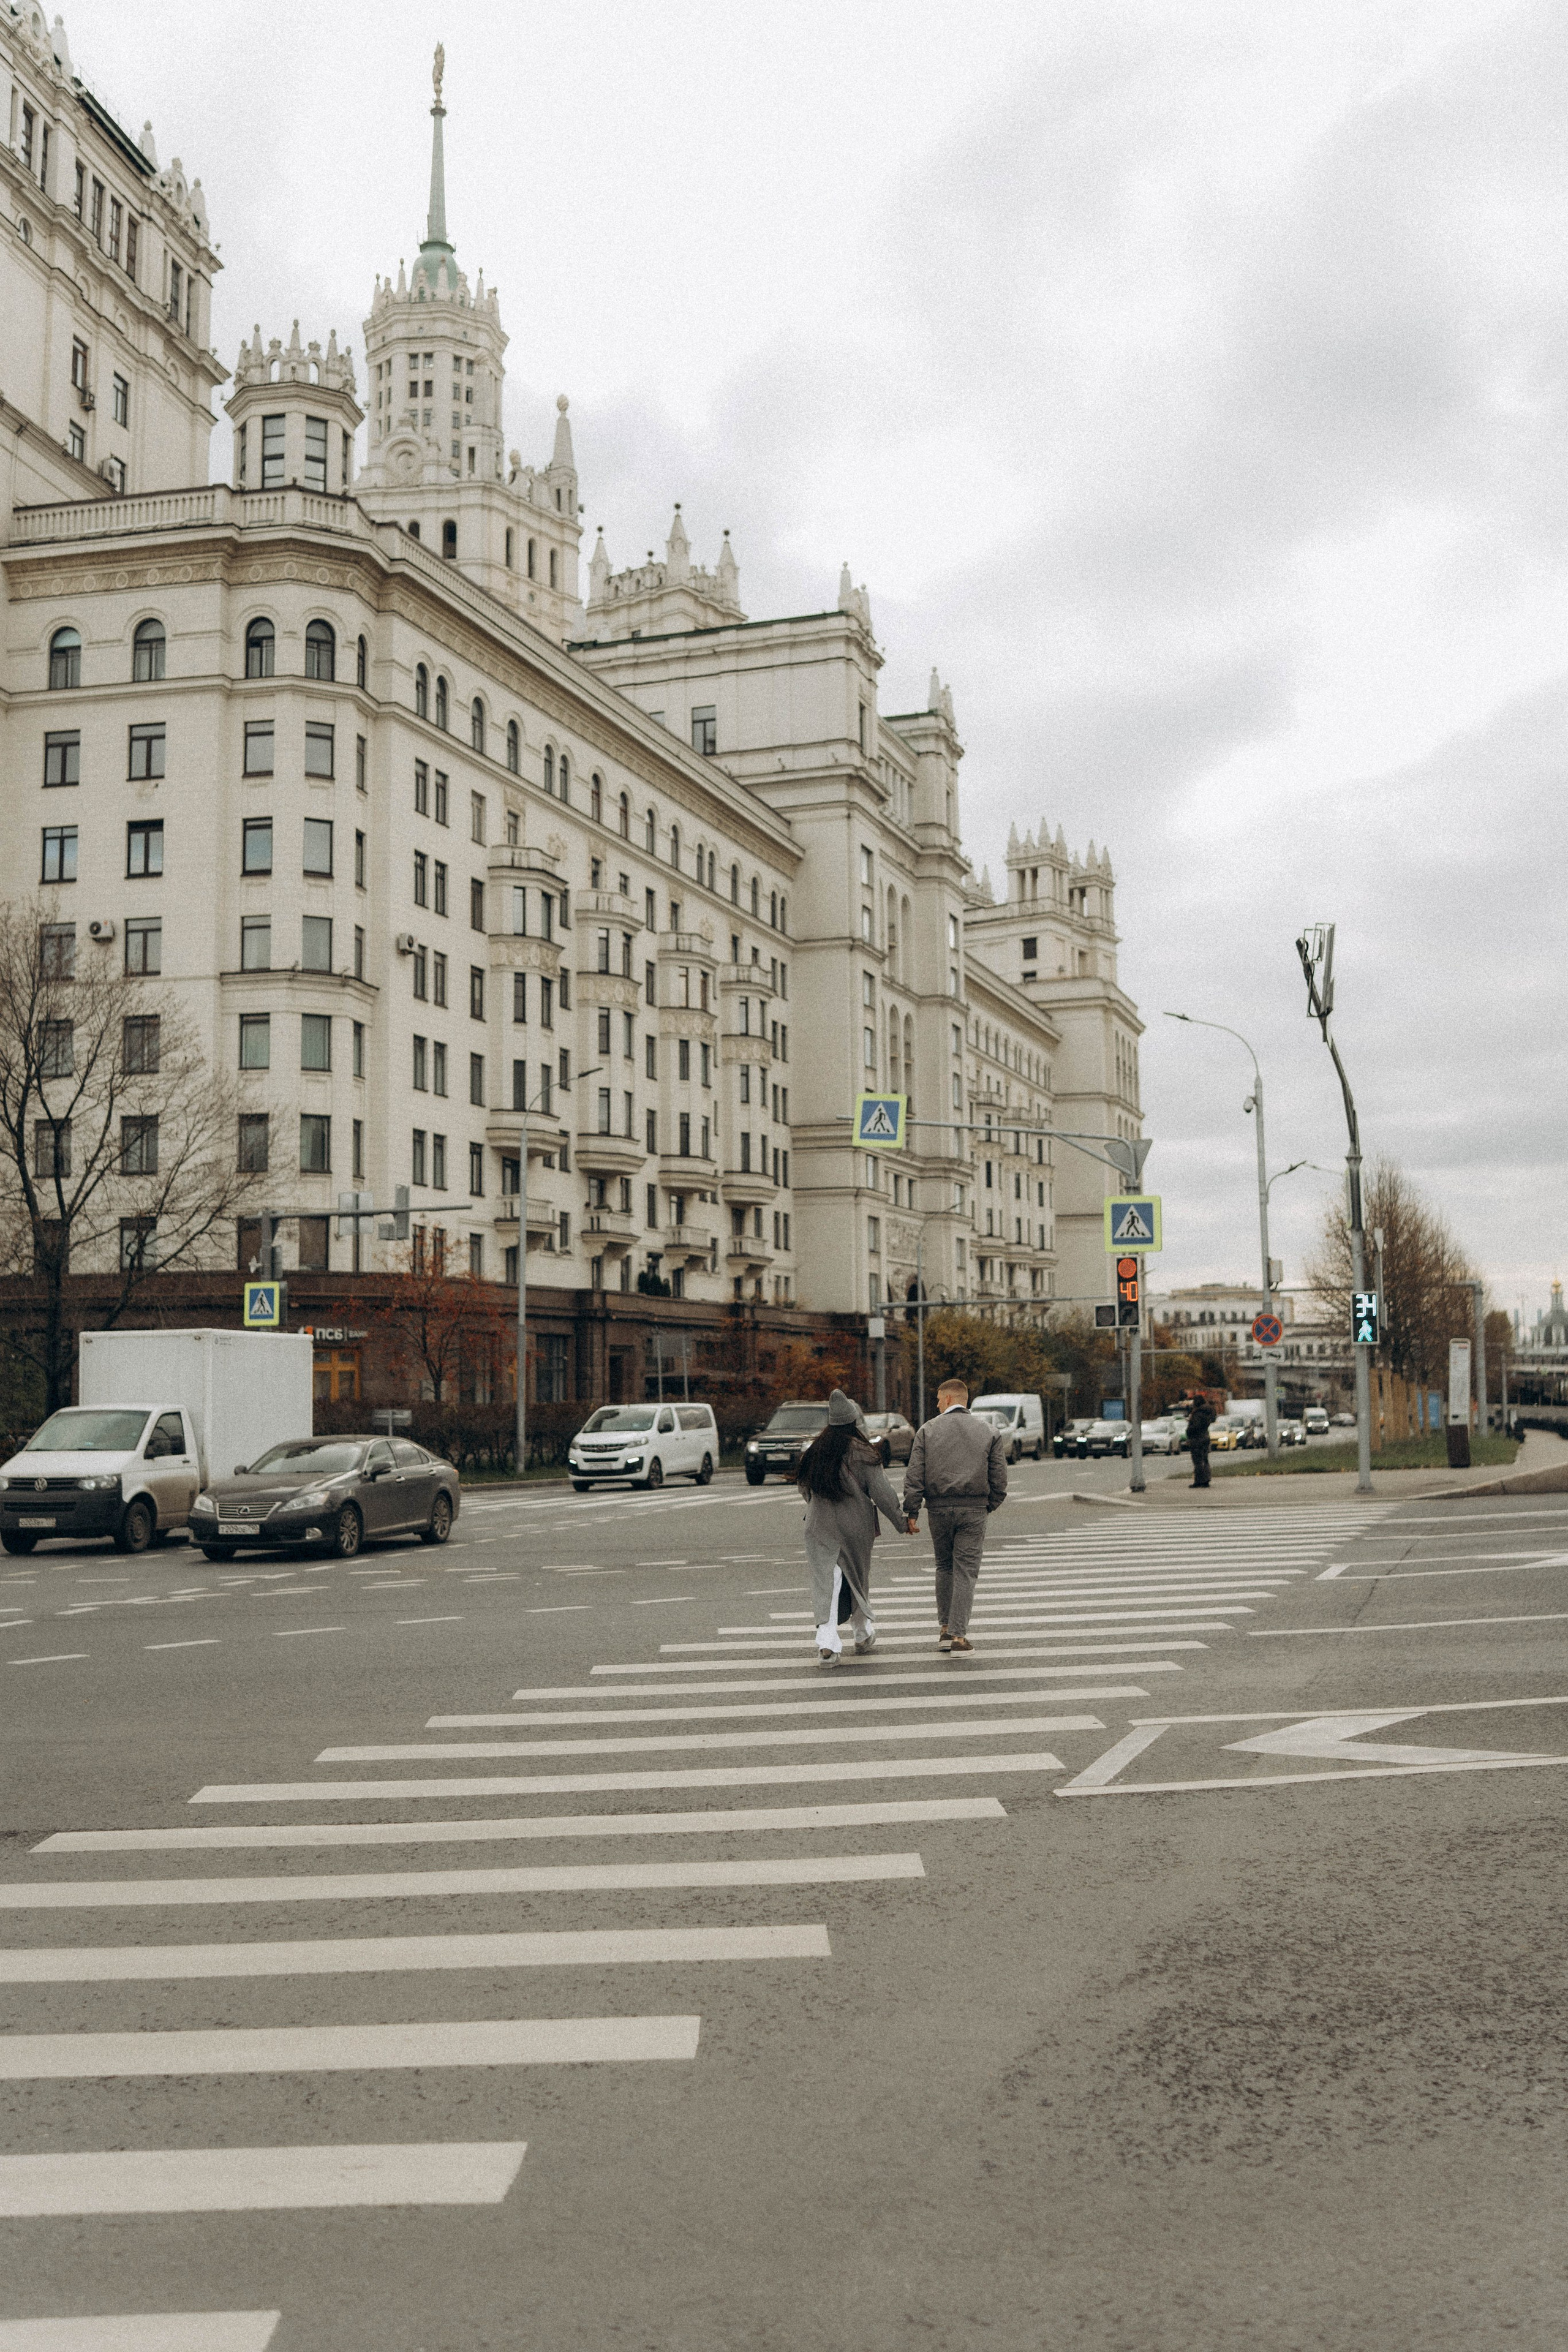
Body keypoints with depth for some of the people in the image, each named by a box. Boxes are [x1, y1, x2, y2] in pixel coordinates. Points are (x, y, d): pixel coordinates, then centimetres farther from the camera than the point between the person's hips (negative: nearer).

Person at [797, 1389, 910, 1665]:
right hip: (856, 1527, -2)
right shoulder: (863, 1453, -11)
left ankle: (827, 1641, -17)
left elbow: (805, 1488, 13)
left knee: (826, 1580, -1)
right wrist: (902, 1522, -1)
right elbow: (881, 1493, -11)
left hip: (819, 1527, 2)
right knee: (858, 1578, 17)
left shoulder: (814, 1450, 1)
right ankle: (863, 1634, 33)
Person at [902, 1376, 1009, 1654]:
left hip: (938, 1508, 1)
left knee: (944, 1567, 16)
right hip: (973, 1510, -1)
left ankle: (946, 1629, 15)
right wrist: (989, 1506, 16)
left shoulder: (927, 1430, 3)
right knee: (966, 1571, 1)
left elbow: (914, 1475, -2)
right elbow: (999, 1478, 4)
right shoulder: (989, 1432, 4)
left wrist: (912, 1512, 1)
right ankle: (959, 1634, -4)